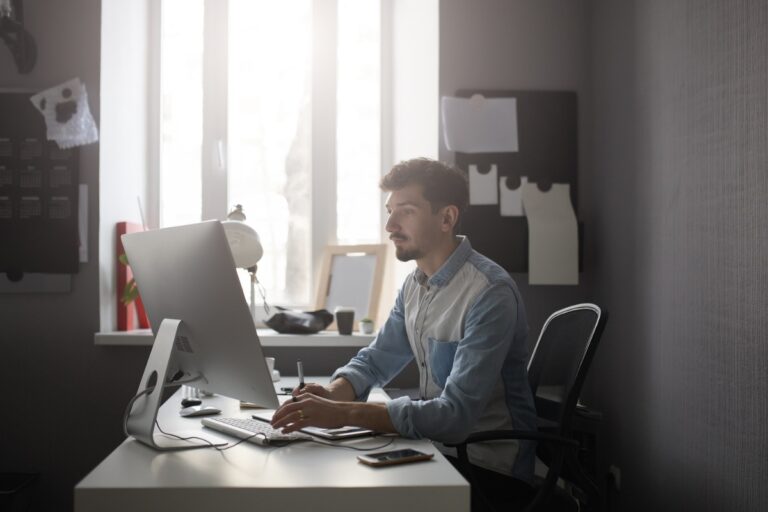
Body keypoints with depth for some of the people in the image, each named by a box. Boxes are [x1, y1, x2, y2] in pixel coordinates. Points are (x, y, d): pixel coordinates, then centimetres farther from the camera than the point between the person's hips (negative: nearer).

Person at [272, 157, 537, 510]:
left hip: (489, 468, -7)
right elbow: (374, 361, 14)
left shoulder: (489, 293, -21)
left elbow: (456, 415, -28)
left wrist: (341, 414, -34)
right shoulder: (415, 284, 5)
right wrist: (333, 393, -9)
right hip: (437, 448, 7)